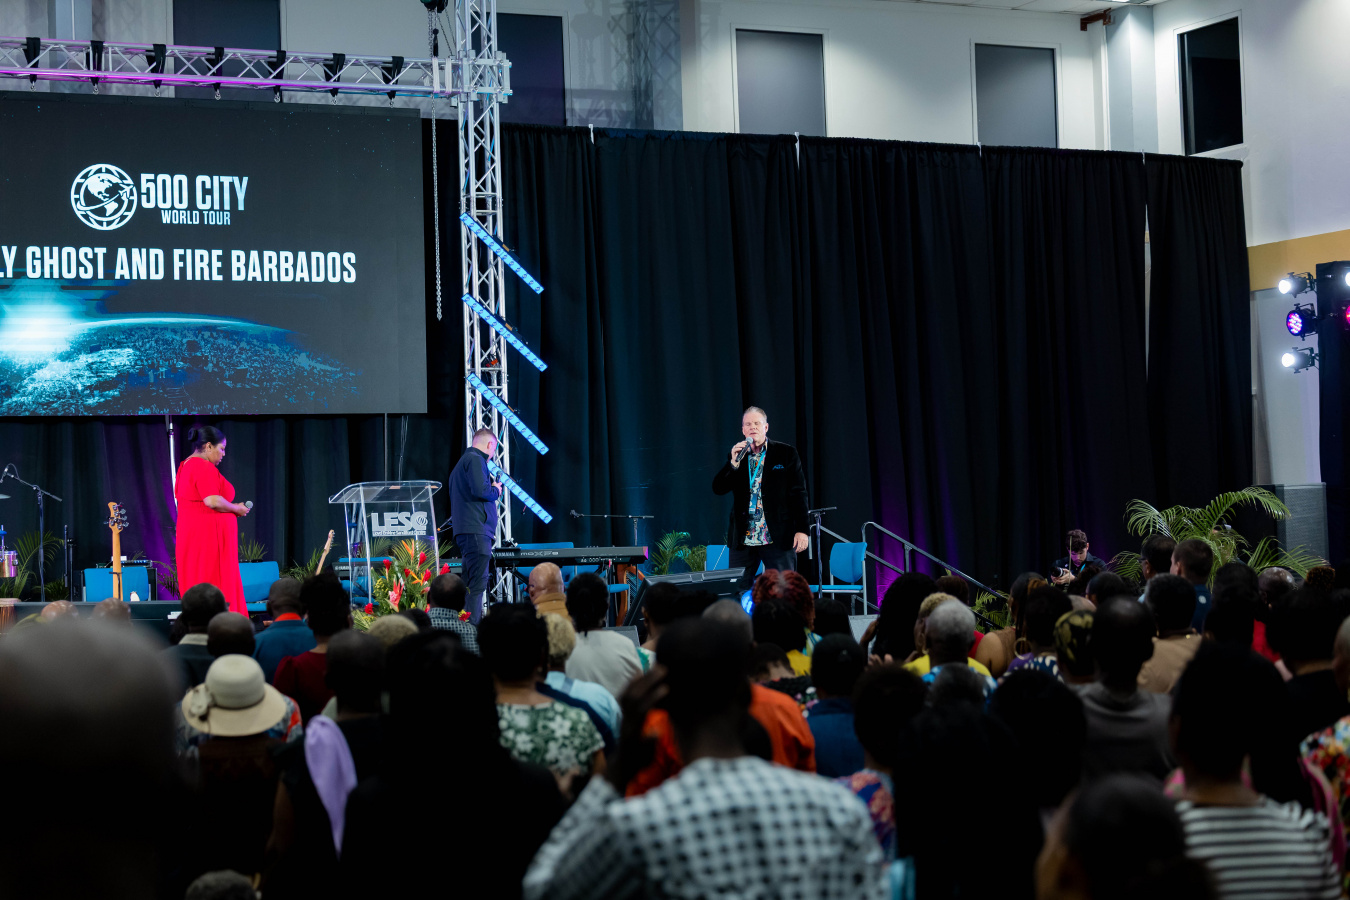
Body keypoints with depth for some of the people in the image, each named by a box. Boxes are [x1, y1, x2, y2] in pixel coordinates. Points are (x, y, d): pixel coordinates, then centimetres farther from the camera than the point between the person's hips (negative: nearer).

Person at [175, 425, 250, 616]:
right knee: (216, 586, -9)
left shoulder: (186, 466, 17)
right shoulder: (205, 468, -14)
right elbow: (212, 501, -24)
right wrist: (236, 509, -8)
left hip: (190, 534, 10)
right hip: (208, 534, -10)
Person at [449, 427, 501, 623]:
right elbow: (481, 490, -20)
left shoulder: (463, 460, 26)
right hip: (476, 530, -10)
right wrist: (496, 490, -1)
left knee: (471, 581, 12)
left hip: (465, 531, 10)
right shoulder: (475, 460, -7)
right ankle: (473, 627, -19)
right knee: (477, 582, -14)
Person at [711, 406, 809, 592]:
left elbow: (799, 493, 0)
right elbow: (717, 488, 4)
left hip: (778, 538, -3)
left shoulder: (786, 453, 3)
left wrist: (801, 530, -7)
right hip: (742, 540, 3)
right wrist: (733, 464, -11)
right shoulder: (735, 456, 11)